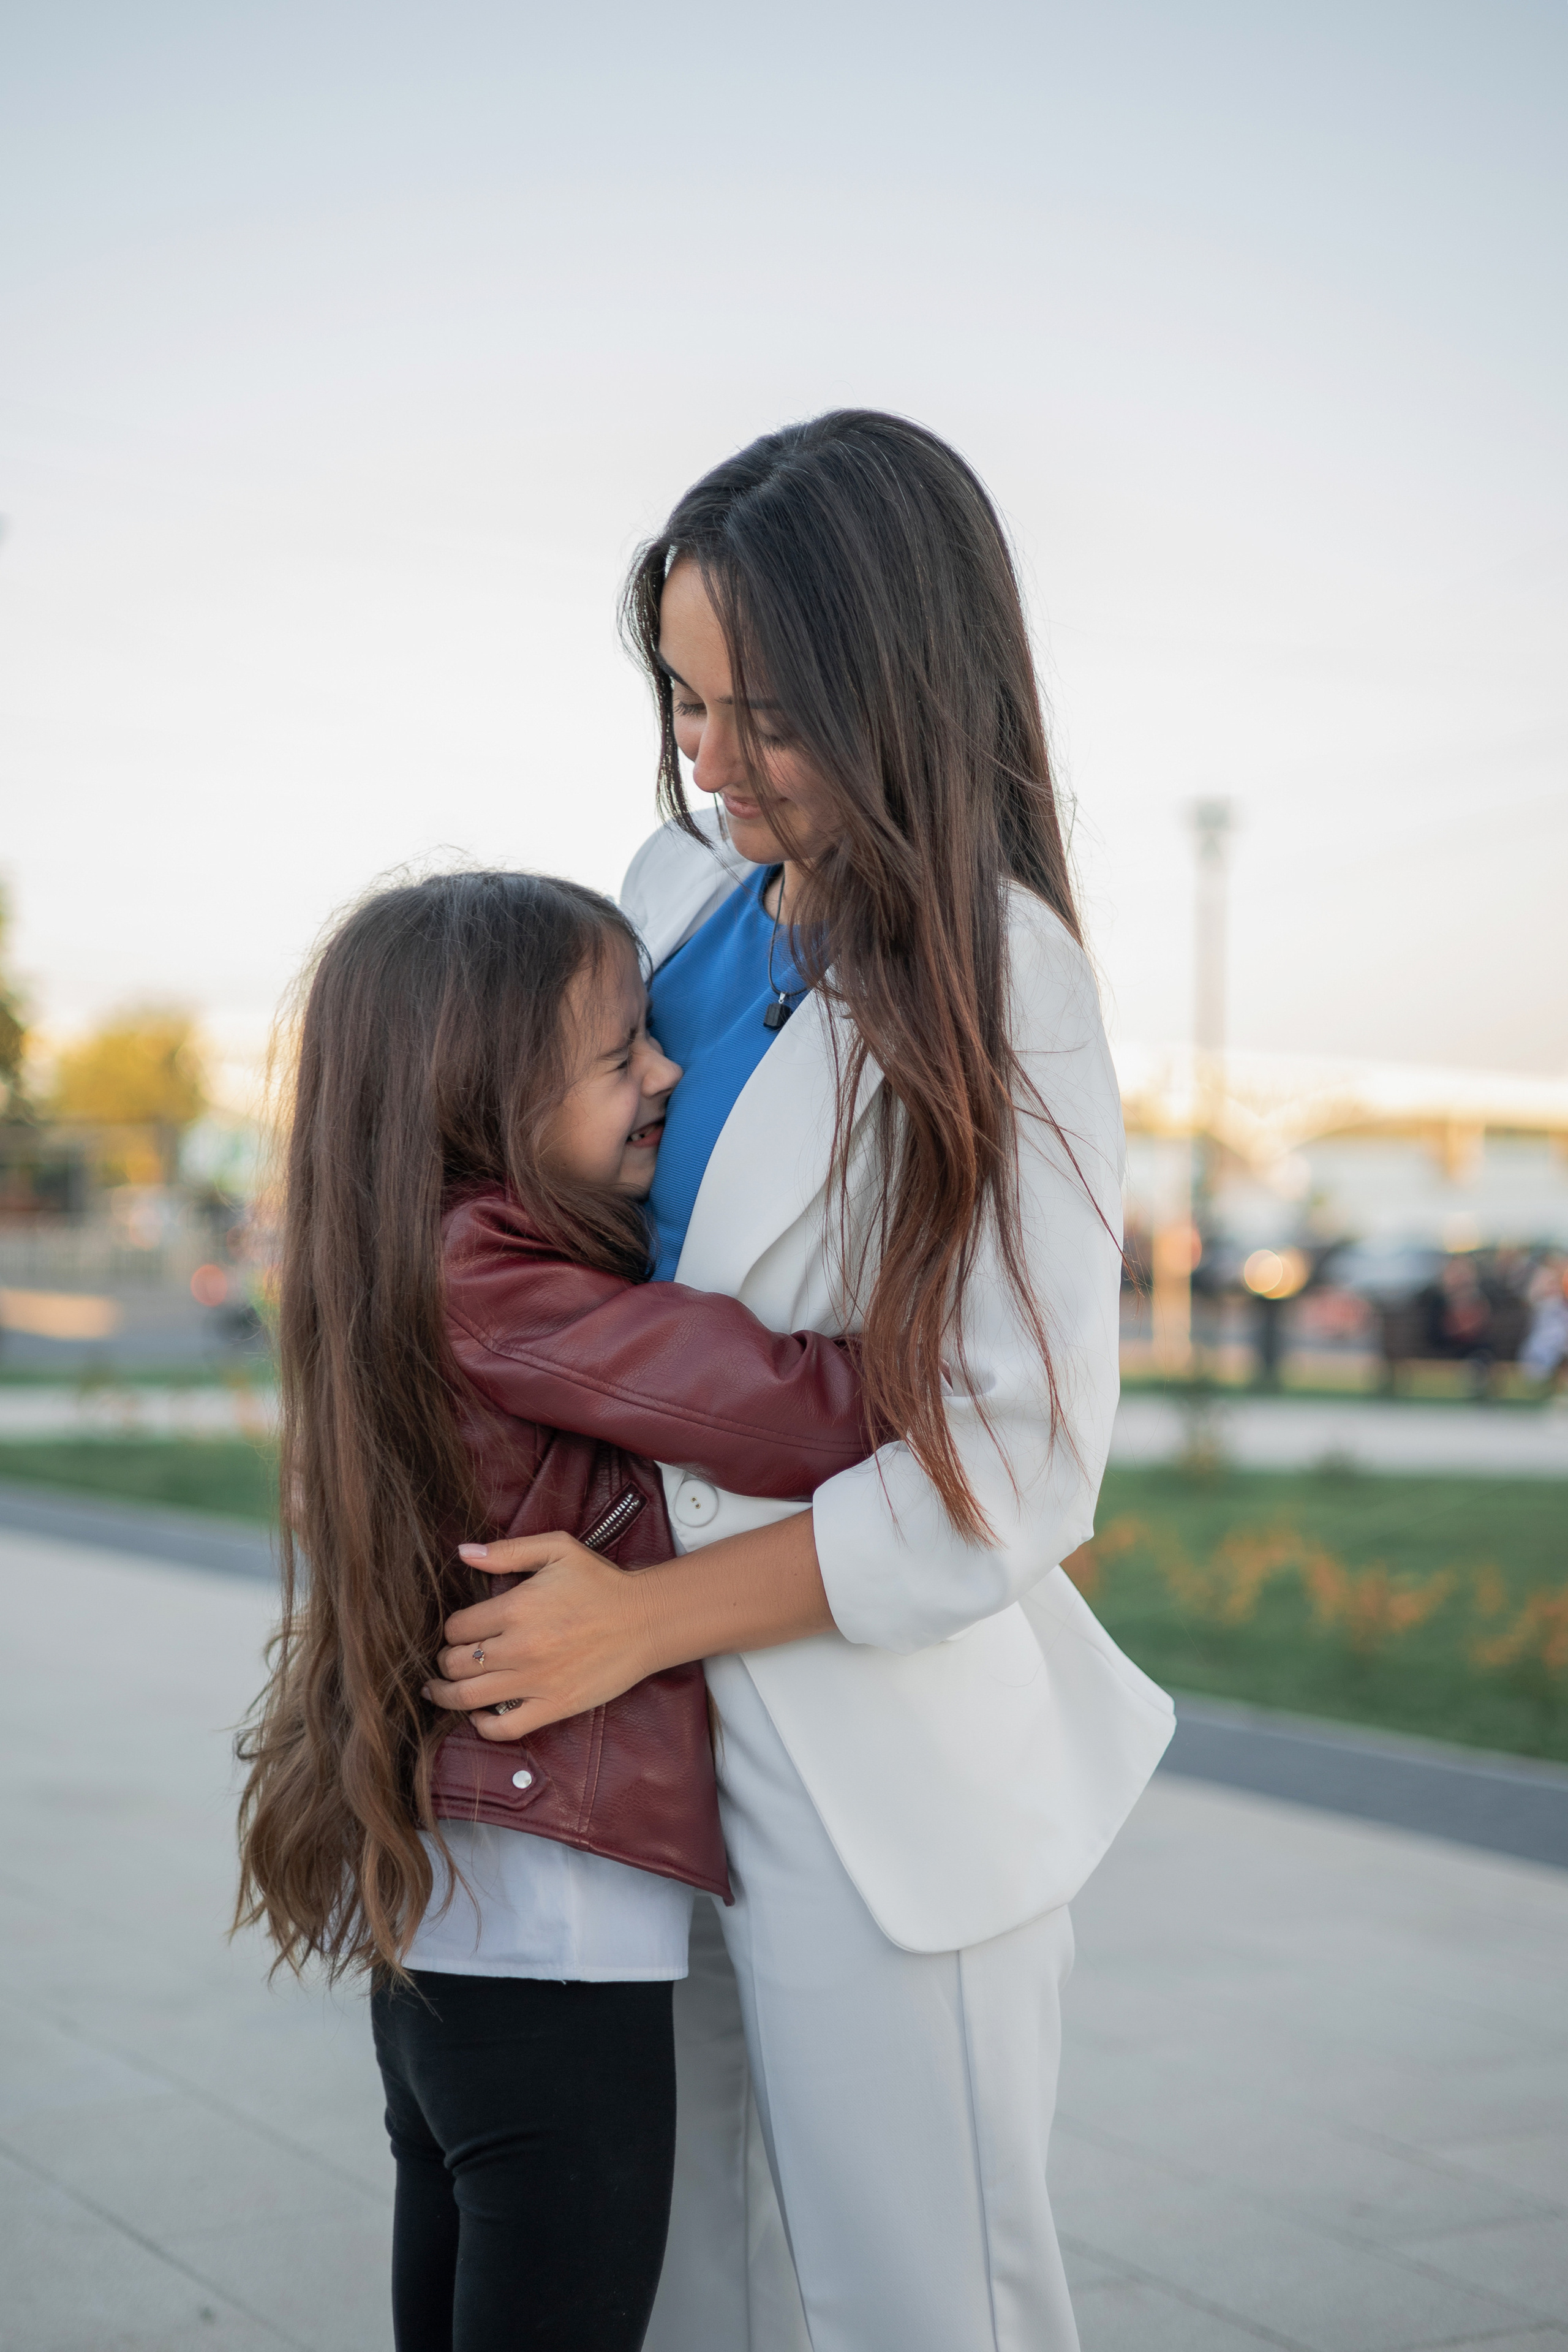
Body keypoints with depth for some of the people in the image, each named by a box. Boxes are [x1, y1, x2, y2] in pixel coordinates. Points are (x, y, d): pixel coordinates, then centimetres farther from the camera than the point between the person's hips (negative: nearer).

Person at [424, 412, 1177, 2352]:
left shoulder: (1003, 1001, -17)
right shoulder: (682, 883, 2)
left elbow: (1013, 1473, -20)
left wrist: (646, 1617, -19)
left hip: (882, 1763, -6)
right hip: (646, 1730, 7)